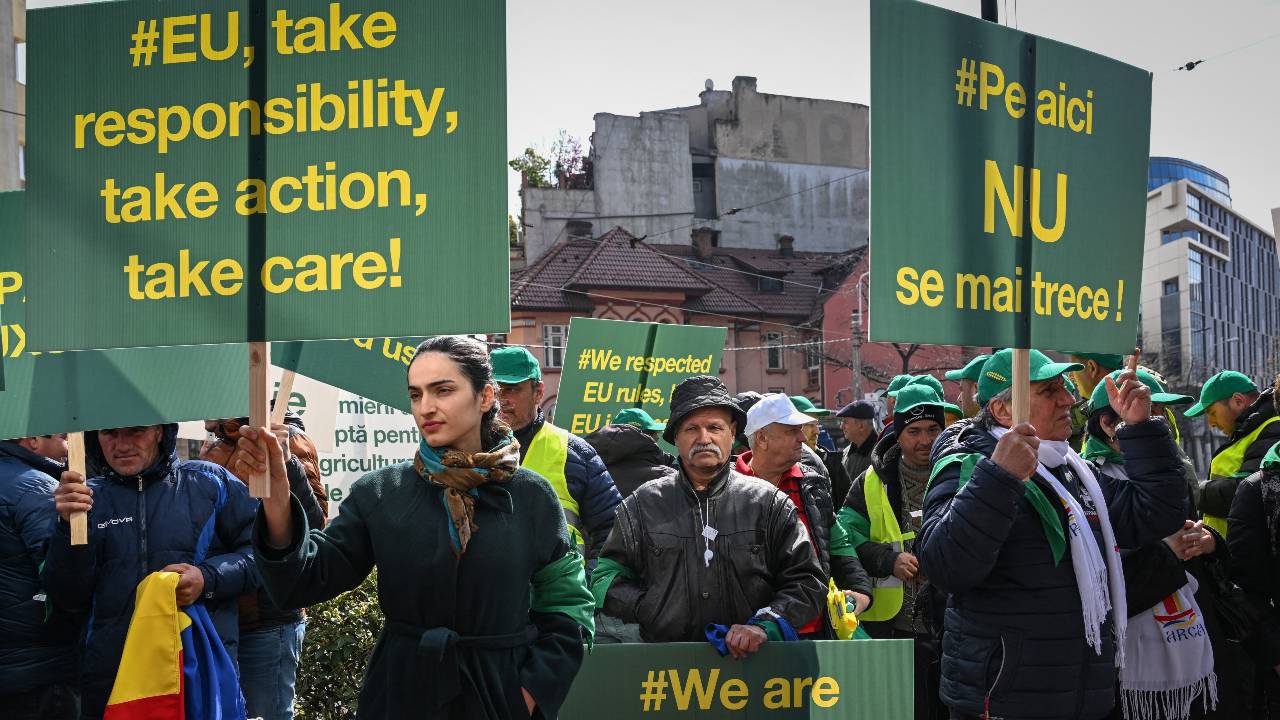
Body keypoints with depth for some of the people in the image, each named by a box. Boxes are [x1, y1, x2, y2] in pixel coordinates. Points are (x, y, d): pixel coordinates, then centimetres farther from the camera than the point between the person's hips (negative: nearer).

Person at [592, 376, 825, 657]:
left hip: (749, 661, -1)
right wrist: (652, 611, 1)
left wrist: (764, 626, -7)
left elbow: (806, 582, 9)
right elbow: (607, 578, 17)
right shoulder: (642, 506, 14)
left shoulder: (770, 503, 10)